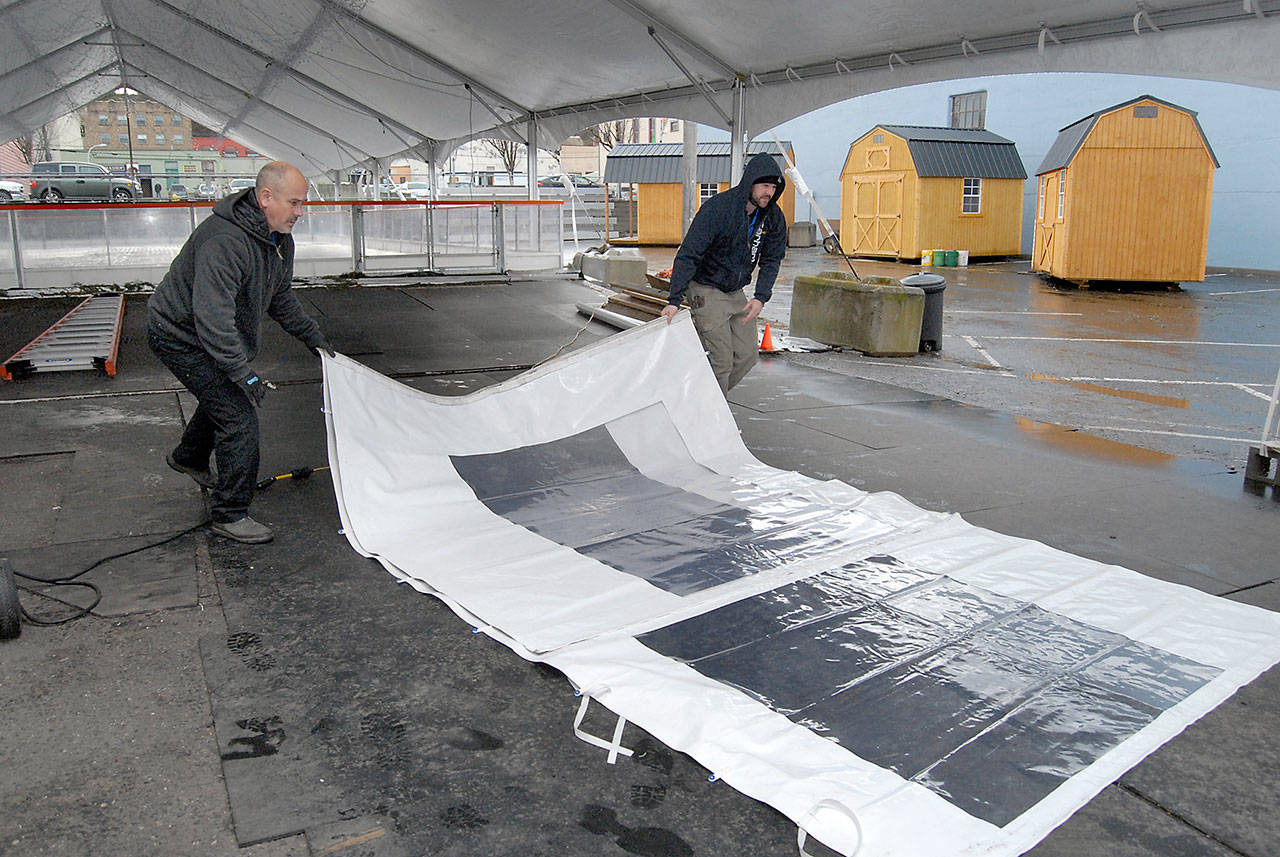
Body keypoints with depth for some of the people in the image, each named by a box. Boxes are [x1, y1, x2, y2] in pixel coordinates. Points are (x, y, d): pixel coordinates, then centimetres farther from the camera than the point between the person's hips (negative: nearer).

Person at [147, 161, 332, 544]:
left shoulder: (279, 239, -1)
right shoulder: (224, 241, -34)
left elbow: (281, 297, 15)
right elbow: (212, 316, -38)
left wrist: (312, 335, 14)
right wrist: (244, 371, -40)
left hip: (219, 336, 10)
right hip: (181, 337, -10)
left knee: (225, 396, 29)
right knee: (238, 416, -13)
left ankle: (188, 457, 58)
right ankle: (229, 515, -1)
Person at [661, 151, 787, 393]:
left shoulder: (774, 217, -4)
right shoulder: (717, 208, -22)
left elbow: (772, 260, 3)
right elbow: (688, 255, -24)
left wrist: (761, 297, -14)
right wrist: (674, 300, -32)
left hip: (737, 292, 7)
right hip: (706, 291, -7)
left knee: (747, 356, 4)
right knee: (720, 361, -9)